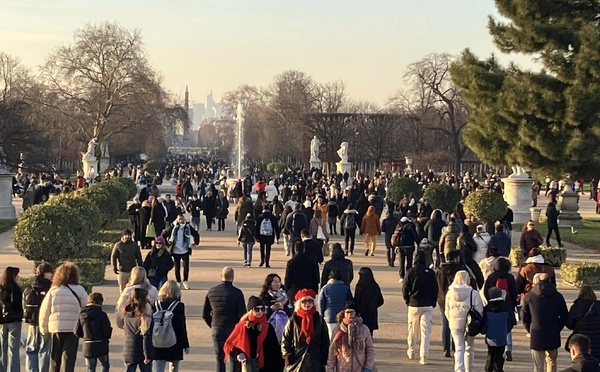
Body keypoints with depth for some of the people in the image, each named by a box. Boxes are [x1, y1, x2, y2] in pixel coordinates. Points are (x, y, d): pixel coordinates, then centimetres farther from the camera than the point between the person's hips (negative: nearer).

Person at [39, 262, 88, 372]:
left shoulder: (53, 290, 2)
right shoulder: (79, 290, -3)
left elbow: (44, 311, 4)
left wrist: (44, 328, 12)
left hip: (56, 328, 2)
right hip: (73, 328, -2)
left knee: (55, 356, 14)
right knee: (69, 356, -1)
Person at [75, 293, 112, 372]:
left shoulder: (82, 315, 1)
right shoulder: (102, 315, -12)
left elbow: (77, 332, 2)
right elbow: (107, 331, -17)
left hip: (87, 347, 3)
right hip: (101, 347, -3)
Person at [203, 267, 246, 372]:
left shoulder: (211, 291, 2)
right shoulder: (237, 293, -11)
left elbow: (205, 314, 7)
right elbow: (242, 314, -10)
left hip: (216, 329, 3)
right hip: (233, 328, -3)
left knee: (220, 358, 8)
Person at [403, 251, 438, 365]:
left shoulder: (411, 271, -6)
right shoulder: (430, 272, -2)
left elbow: (405, 288, -2)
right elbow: (435, 289, 3)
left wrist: (407, 301, 13)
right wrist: (433, 303, 13)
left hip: (414, 305, 0)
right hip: (428, 306, 0)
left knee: (412, 330, 16)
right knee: (426, 331, -1)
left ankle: (411, 352, 30)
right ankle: (423, 356, -7)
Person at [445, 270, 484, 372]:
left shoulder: (450, 293, 0)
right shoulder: (473, 293, -11)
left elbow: (447, 312, 7)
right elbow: (479, 311, -9)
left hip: (455, 324, 2)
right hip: (470, 324, -2)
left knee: (459, 348, 3)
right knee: (469, 348, 15)